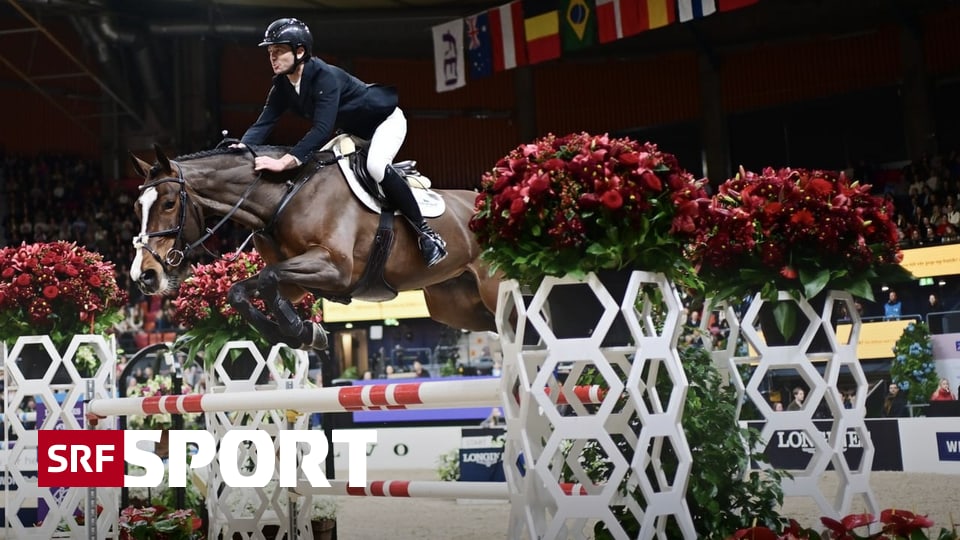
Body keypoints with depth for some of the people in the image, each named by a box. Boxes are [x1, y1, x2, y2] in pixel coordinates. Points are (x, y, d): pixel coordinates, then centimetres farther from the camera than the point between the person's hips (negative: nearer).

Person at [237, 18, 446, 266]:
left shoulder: (325, 76, -34)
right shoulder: (282, 85, -9)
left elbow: (322, 129, -45)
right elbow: (264, 123, -14)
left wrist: (284, 162, -55)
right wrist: (241, 149, -36)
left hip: (386, 120, -9)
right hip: (355, 131, 10)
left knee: (375, 166, -35)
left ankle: (426, 233, -25)